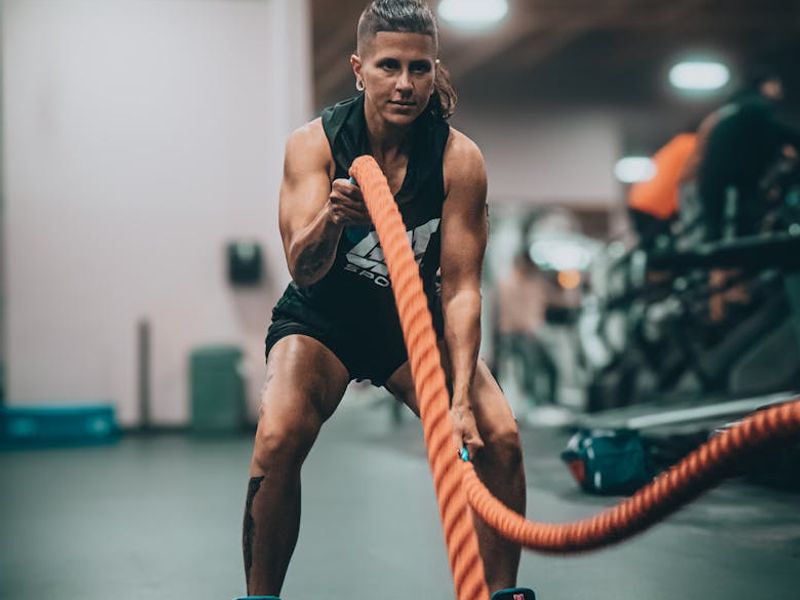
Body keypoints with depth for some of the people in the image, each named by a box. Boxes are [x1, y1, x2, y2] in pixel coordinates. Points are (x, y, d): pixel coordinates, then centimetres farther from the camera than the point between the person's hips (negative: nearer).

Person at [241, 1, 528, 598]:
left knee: (499, 437, -18)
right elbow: (304, 272, -28)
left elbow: (461, 286, -17)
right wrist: (331, 220, -51)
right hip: (323, 319, -1)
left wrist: (460, 397, -28)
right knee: (278, 440, -28)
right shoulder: (315, 143, -19)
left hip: (414, 318, 2)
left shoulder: (459, 158, -16)